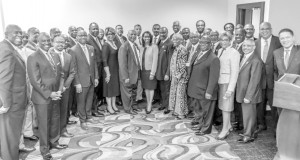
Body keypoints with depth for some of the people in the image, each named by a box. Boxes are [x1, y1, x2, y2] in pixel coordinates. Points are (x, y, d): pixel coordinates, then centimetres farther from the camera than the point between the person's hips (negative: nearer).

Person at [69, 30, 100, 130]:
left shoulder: (91, 48, 7)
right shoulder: (73, 50, -11)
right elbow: (73, 68, -13)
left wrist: (96, 77, 7)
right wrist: (77, 83, -15)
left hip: (92, 80, 5)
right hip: (81, 81, -5)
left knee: (89, 100, 17)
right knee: (81, 102, 8)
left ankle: (88, 117, 35)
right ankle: (82, 121, 23)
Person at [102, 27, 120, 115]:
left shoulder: (114, 43, 6)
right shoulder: (106, 45, -15)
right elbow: (104, 60, -17)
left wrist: (119, 69, 7)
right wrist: (108, 73, -18)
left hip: (116, 69, 7)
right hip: (109, 69, -7)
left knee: (115, 86, 15)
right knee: (109, 87, 4)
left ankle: (113, 105, 29)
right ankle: (109, 106, 18)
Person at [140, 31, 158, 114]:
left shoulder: (154, 46, -8)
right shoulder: (142, 47, 9)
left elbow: (155, 60, -12)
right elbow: (141, 59, 9)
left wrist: (152, 73, -16)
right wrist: (140, 70, 1)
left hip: (150, 70, -5)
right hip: (143, 70, 5)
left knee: (151, 88, 3)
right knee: (146, 88, 10)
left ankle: (150, 105, 10)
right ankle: (148, 104, 21)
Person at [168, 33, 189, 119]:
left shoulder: (182, 49, -14)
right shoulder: (175, 49, 12)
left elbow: (183, 65, -16)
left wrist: (178, 76, -17)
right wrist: (171, 74, 12)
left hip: (180, 76, -8)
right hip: (174, 75, 8)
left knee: (180, 94, -1)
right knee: (174, 92, 13)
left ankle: (181, 113, 11)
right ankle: (176, 110, 26)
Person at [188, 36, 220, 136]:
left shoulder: (213, 59, -16)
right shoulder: (196, 55, 9)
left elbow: (213, 77, -19)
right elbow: (190, 68, 19)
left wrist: (209, 92, -21)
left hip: (205, 91, -8)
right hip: (194, 89, 8)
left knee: (206, 111, 9)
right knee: (197, 108, 22)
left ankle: (205, 129, 26)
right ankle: (199, 123, 43)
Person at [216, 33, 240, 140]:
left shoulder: (234, 53, -12)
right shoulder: (220, 51, 11)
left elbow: (235, 72, -15)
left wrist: (230, 89, -19)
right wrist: (216, 81, 3)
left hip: (228, 81, -7)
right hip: (220, 81, 7)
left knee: (225, 106, -2)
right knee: (222, 104, 12)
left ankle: (225, 130, 9)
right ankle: (228, 126, 27)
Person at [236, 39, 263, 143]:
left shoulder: (256, 61, -18)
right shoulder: (244, 58, 11)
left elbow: (254, 80, -21)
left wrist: (248, 96, -21)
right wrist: (244, 95, 10)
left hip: (249, 93, -8)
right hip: (242, 92, 8)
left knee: (249, 114, 4)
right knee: (248, 113, 18)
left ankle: (248, 135, 19)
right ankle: (251, 133, 33)